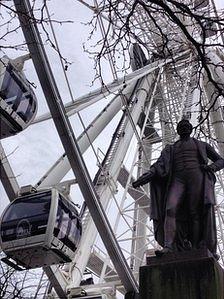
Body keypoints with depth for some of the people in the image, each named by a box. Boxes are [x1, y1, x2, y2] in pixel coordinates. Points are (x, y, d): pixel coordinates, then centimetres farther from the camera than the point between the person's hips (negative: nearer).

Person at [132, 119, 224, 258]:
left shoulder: (202, 145, 26)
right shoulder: (170, 149, 28)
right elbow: (159, 166, 12)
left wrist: (211, 166, -4)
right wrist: (142, 179, -7)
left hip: (197, 177, -1)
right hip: (177, 180, 1)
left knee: (196, 213, -16)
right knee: (170, 209, -22)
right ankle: (168, 247, -33)